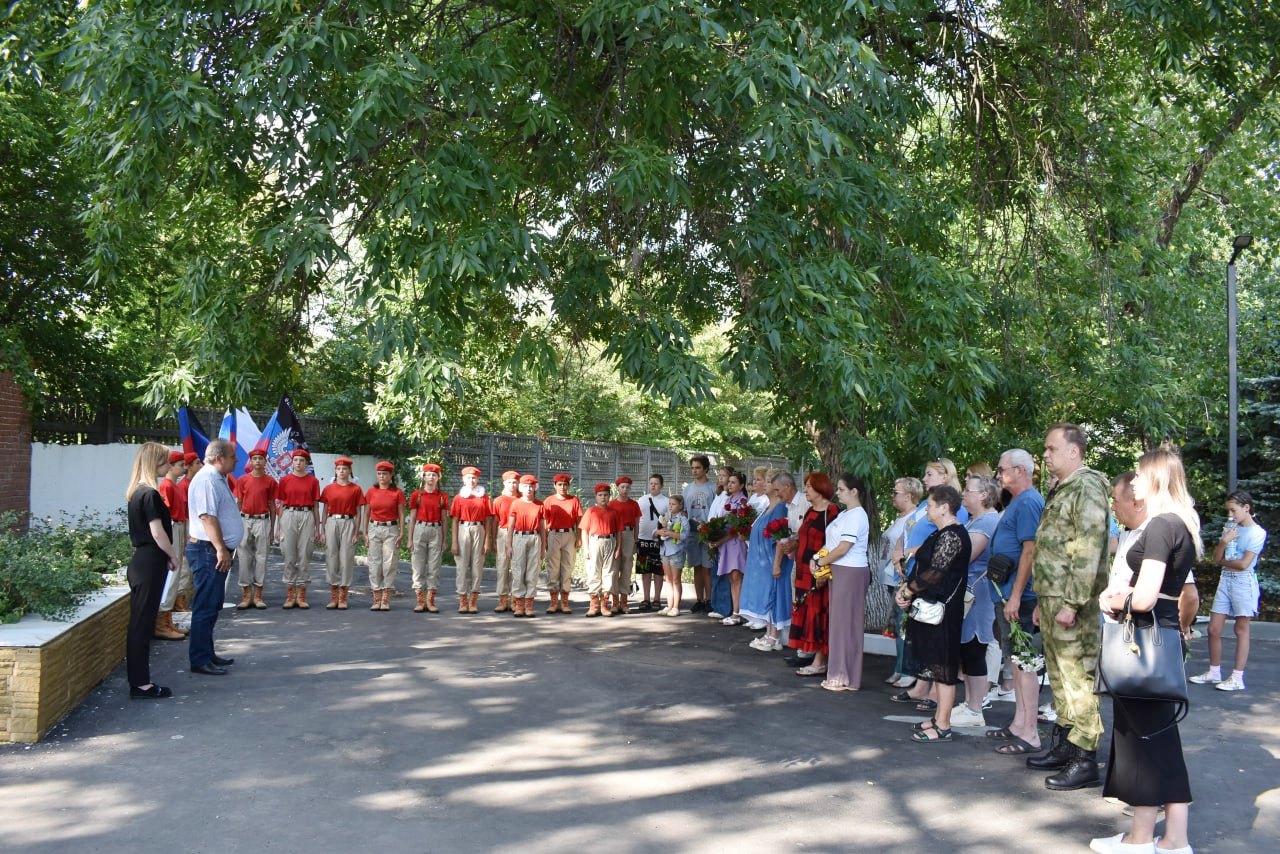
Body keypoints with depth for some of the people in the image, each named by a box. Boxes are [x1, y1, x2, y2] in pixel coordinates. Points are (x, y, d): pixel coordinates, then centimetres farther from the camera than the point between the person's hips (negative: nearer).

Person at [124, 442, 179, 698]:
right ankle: (141, 684, 2)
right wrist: (172, 557, -4)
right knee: (143, 623, -4)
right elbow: (158, 533, -17)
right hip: (151, 562, -9)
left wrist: (166, 557, 12)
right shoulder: (150, 494, -16)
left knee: (139, 622, 12)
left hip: (140, 560, 9)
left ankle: (138, 680, 18)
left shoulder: (136, 492, 12)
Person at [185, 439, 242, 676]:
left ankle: (207, 654, 25)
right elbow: (207, 516, -23)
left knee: (212, 606, 16)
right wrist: (221, 549, -25)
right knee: (206, 607, -6)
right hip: (208, 550, -11)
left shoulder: (217, 479, 17)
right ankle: (199, 660, -2)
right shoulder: (206, 480, -16)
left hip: (216, 551, 11)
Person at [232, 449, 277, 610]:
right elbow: (238, 503, 9)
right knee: (244, 557, 1)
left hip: (263, 521, -1)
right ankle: (246, 595, 8)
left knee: (261, 557, 2)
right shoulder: (242, 480, 6)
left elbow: (272, 506, 7)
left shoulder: (270, 481, 4)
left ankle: (258, 596, 8)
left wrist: (272, 529, 5)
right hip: (245, 520, 1)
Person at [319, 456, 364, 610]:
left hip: (348, 524, -2)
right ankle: (333, 597, 9)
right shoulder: (328, 489, 8)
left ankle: (343, 598, 5)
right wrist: (322, 531, 3)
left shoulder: (355, 489, 2)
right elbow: (325, 511, 10)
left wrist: (356, 533, -4)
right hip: (331, 523, 2)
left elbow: (358, 513, 2)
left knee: (346, 560, -2)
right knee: (331, 558, 2)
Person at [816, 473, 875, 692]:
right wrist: (817, 557, -1)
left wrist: (820, 562, -8)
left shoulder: (857, 516, -14)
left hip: (851, 573, -9)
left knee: (847, 623, -3)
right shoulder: (844, 514, 15)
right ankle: (840, 674, 19)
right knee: (839, 622, 12)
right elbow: (831, 542, 16)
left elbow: (843, 548, -18)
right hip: (838, 571, 9)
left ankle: (847, 678, 4)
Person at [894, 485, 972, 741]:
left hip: (943, 610, -10)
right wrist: (906, 588, 3)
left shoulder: (951, 535, -16)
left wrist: (908, 590, -10)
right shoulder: (941, 533, 16)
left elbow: (935, 572, -21)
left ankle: (943, 727, 0)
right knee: (936, 665, 16)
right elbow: (923, 565, 17)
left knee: (943, 667, -5)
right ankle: (939, 717, 25)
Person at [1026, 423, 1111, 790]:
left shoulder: (1087, 488, -12)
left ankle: (1085, 760, 0)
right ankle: (1064, 745, 26)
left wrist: (1072, 603, -22)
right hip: (1052, 598, 10)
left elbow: (1088, 551, -20)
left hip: (1074, 602, -10)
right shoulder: (1060, 490, 19)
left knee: (1078, 677, -6)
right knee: (1060, 676, 16)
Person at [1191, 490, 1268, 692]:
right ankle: (1214, 672, 18)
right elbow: (1216, 558, 7)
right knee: (1213, 629, 5)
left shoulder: (1257, 533, -6)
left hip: (1244, 582, -6)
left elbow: (1244, 564, -13)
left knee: (1241, 629, 0)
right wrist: (1224, 541, -9)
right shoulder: (1231, 528, 10)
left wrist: (1224, 562, 2)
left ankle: (1238, 678, 3)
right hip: (1225, 580, 6)